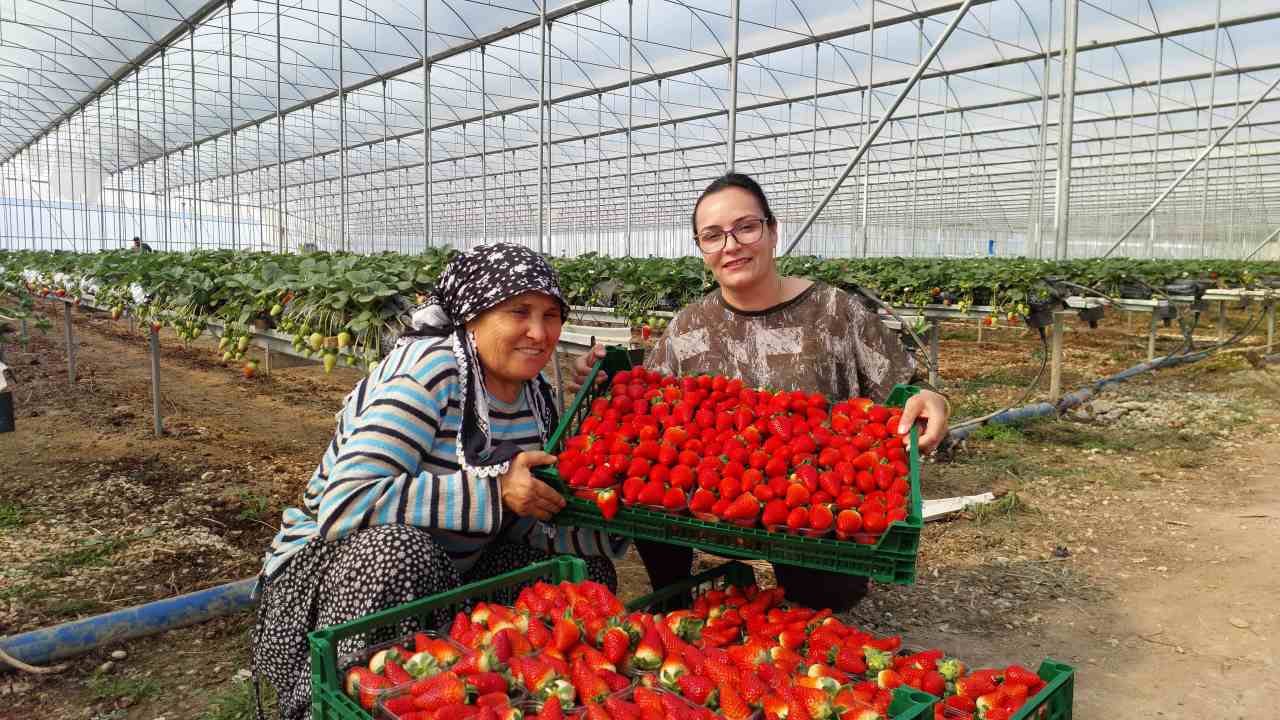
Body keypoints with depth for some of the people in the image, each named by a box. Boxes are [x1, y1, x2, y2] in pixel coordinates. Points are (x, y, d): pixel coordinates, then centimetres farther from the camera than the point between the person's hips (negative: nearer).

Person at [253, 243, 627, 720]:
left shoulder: (535, 396, -1)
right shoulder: (429, 370, -23)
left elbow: (532, 523, 1)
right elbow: (344, 506, -32)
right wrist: (494, 491, -32)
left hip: (441, 579, 7)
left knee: (587, 571, -4)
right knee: (401, 549, -36)